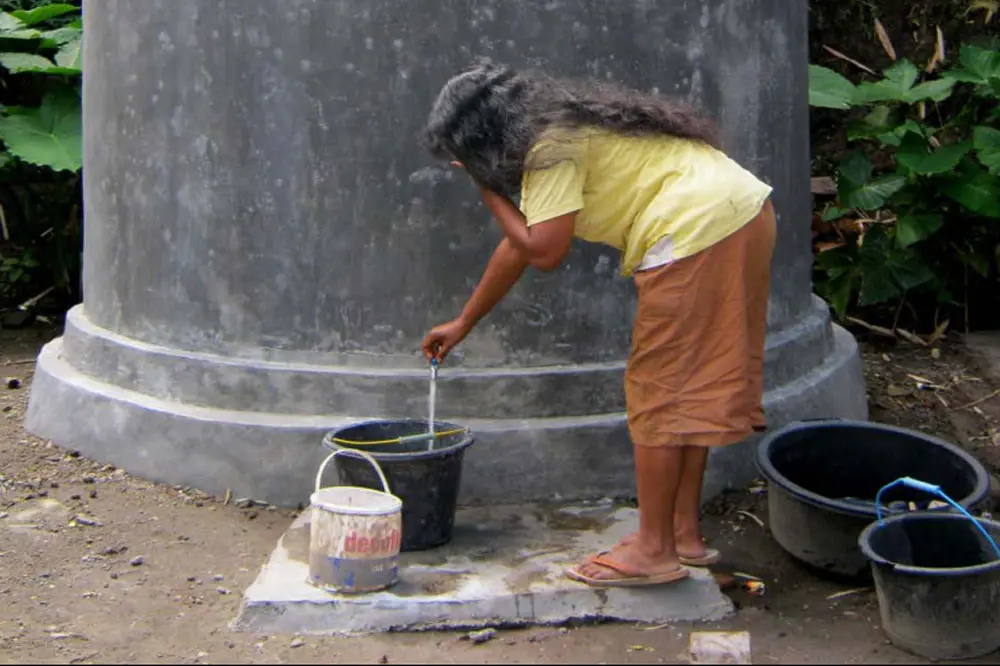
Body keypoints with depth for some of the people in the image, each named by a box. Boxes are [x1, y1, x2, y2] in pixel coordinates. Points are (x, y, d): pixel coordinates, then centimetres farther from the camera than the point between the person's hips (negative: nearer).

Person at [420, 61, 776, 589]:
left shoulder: (551, 147, -10)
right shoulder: (558, 132, 21)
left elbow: (543, 251, -14)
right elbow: (517, 245, 28)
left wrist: (488, 191, 1)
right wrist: (462, 324, 35)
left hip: (700, 229, -10)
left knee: (662, 391, -3)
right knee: (690, 386, 15)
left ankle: (655, 551, 3)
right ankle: (684, 534, 22)